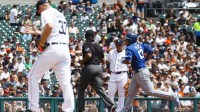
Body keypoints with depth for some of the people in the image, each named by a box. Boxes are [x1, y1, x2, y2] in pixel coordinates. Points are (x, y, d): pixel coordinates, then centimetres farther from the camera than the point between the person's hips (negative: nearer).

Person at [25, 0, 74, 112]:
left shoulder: (46, 12, -1)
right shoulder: (60, 15, 25)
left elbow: (49, 26, -21)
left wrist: (41, 43, -11)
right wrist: (37, 32, 41)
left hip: (52, 49, -7)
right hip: (65, 49, 7)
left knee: (33, 77, 6)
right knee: (66, 82, 3)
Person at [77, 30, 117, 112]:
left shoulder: (86, 45, -3)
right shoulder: (98, 46, 17)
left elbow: (88, 55, -20)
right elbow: (103, 61, 15)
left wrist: (82, 62, -4)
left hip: (89, 67, -5)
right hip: (99, 68, 5)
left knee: (81, 89, 10)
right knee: (99, 89, -6)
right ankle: (110, 105, -26)